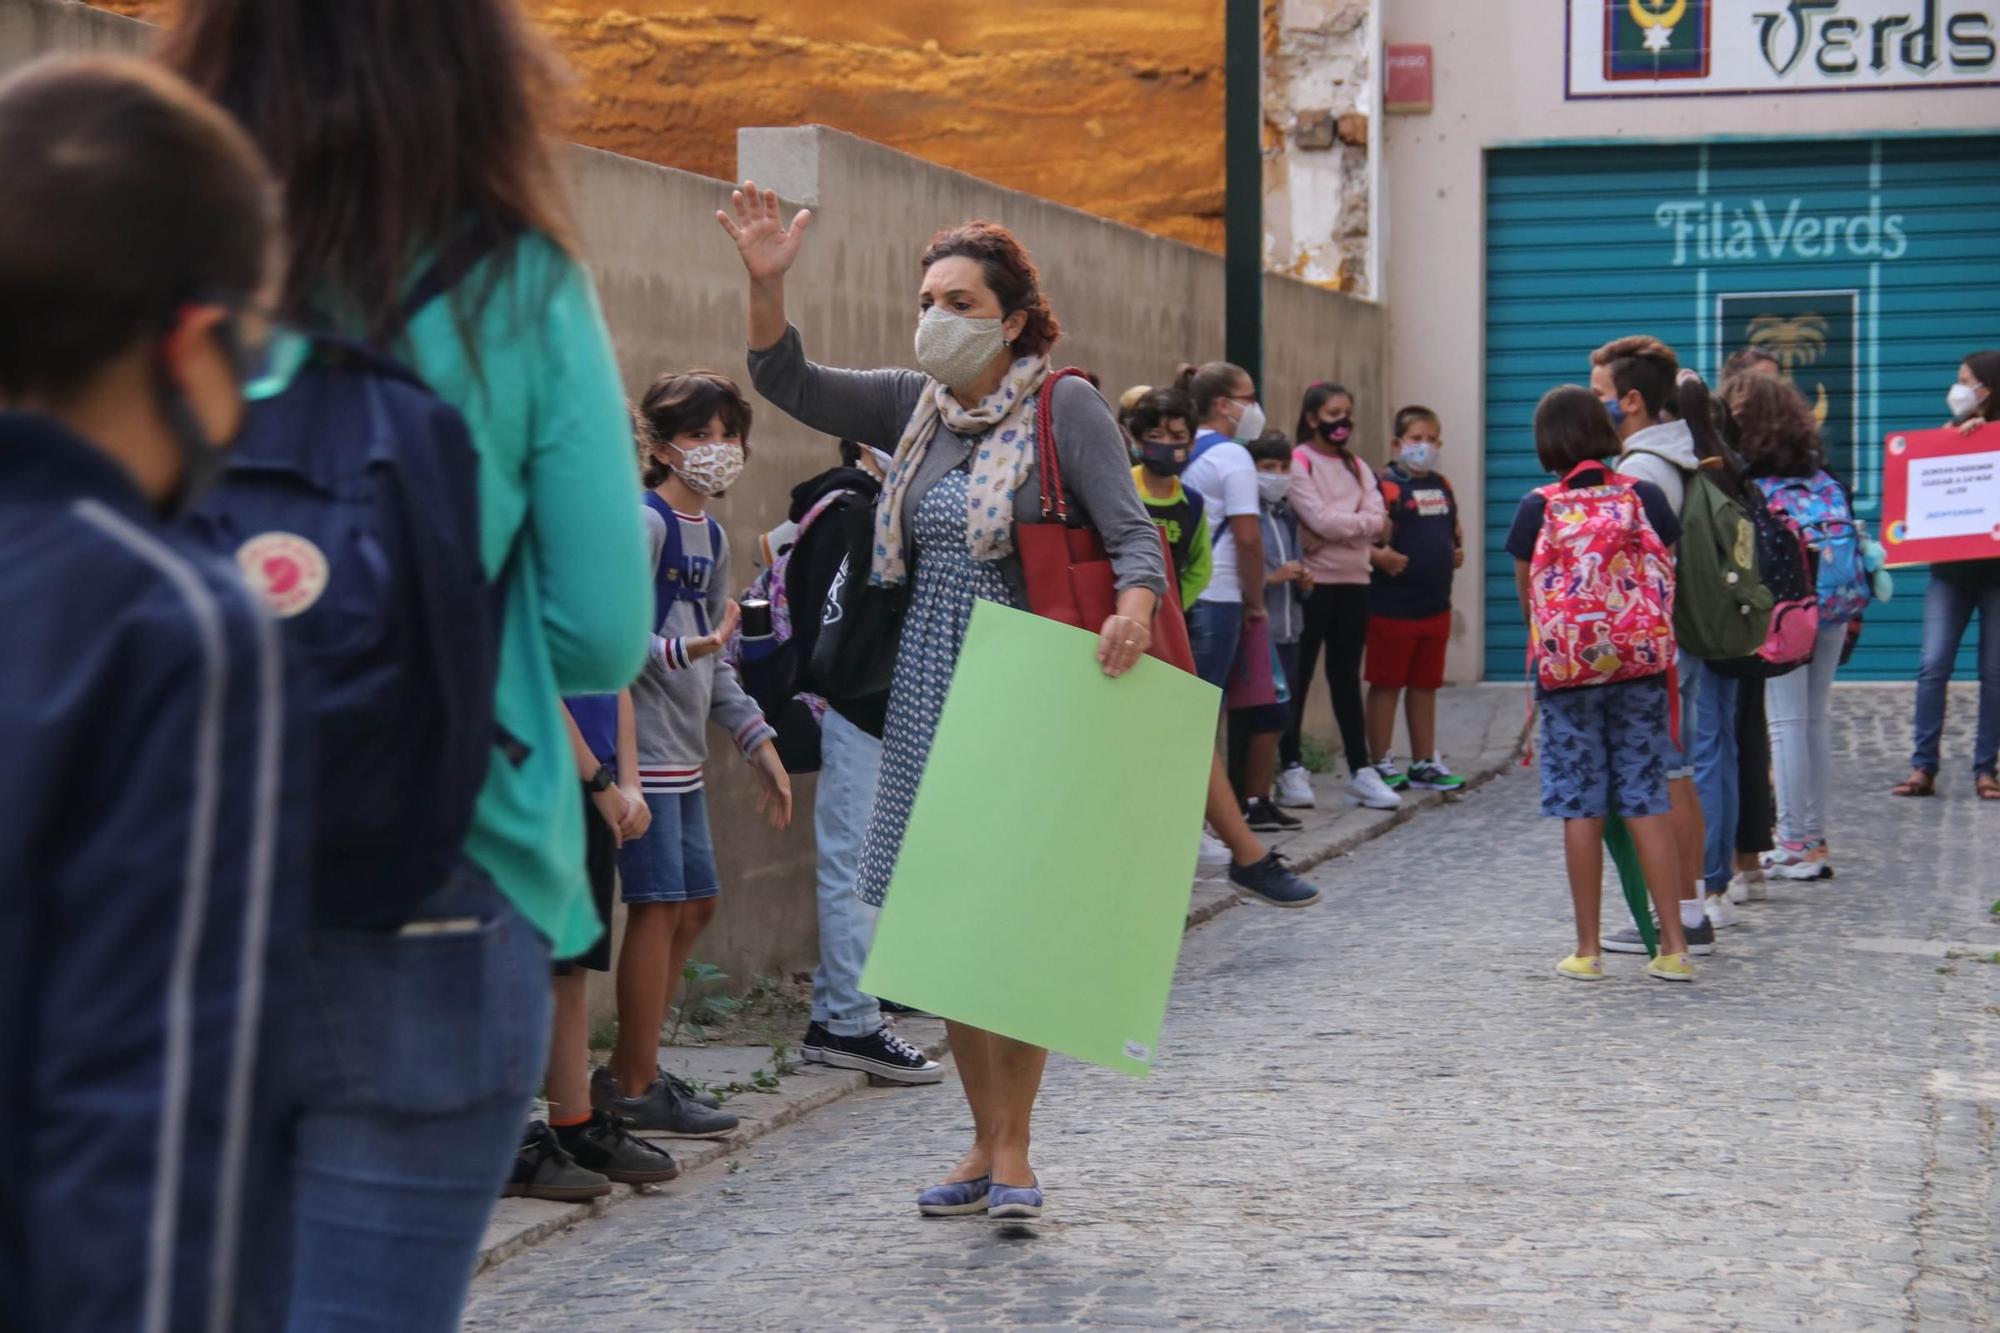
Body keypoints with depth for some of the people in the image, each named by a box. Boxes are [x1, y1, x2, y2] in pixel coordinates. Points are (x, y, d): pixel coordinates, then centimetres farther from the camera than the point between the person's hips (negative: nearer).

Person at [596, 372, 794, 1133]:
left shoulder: (711, 535, 16)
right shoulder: (643, 523, -11)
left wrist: (759, 743, 19)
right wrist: (685, 650, -28)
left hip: (684, 753, 9)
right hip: (641, 744, -9)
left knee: (696, 902, 12)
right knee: (660, 905, -8)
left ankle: (626, 1070, 22)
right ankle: (635, 1088, 1)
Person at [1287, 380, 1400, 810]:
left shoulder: (1357, 467, 14)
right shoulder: (1298, 464, -5)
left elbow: (1378, 521, 1)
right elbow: (1320, 520, -16)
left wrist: (1338, 528, -13)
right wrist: (1366, 521, -6)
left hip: (1353, 583, 6)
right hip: (1314, 583, -6)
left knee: (1346, 678, 10)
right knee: (1298, 679, -1)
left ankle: (1361, 770, 12)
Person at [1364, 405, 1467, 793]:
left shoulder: (1442, 486, 14)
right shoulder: (1386, 486, -10)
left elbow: (1454, 528, 29)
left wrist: (1457, 551, 12)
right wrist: (1379, 557, -33)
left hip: (1436, 603, 7)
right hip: (1392, 605, -7)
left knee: (1426, 685, 15)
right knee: (1386, 684, 1)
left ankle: (1425, 762, 23)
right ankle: (1381, 762, 8)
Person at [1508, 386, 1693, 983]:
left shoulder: (1537, 509, -6)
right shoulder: (1645, 497, -1)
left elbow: (1527, 599, 2)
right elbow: (1666, 584, 7)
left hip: (1567, 671, -2)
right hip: (1640, 667, 2)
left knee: (1580, 808, 4)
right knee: (1647, 802, 6)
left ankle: (1587, 950, 7)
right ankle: (1673, 945, 4)